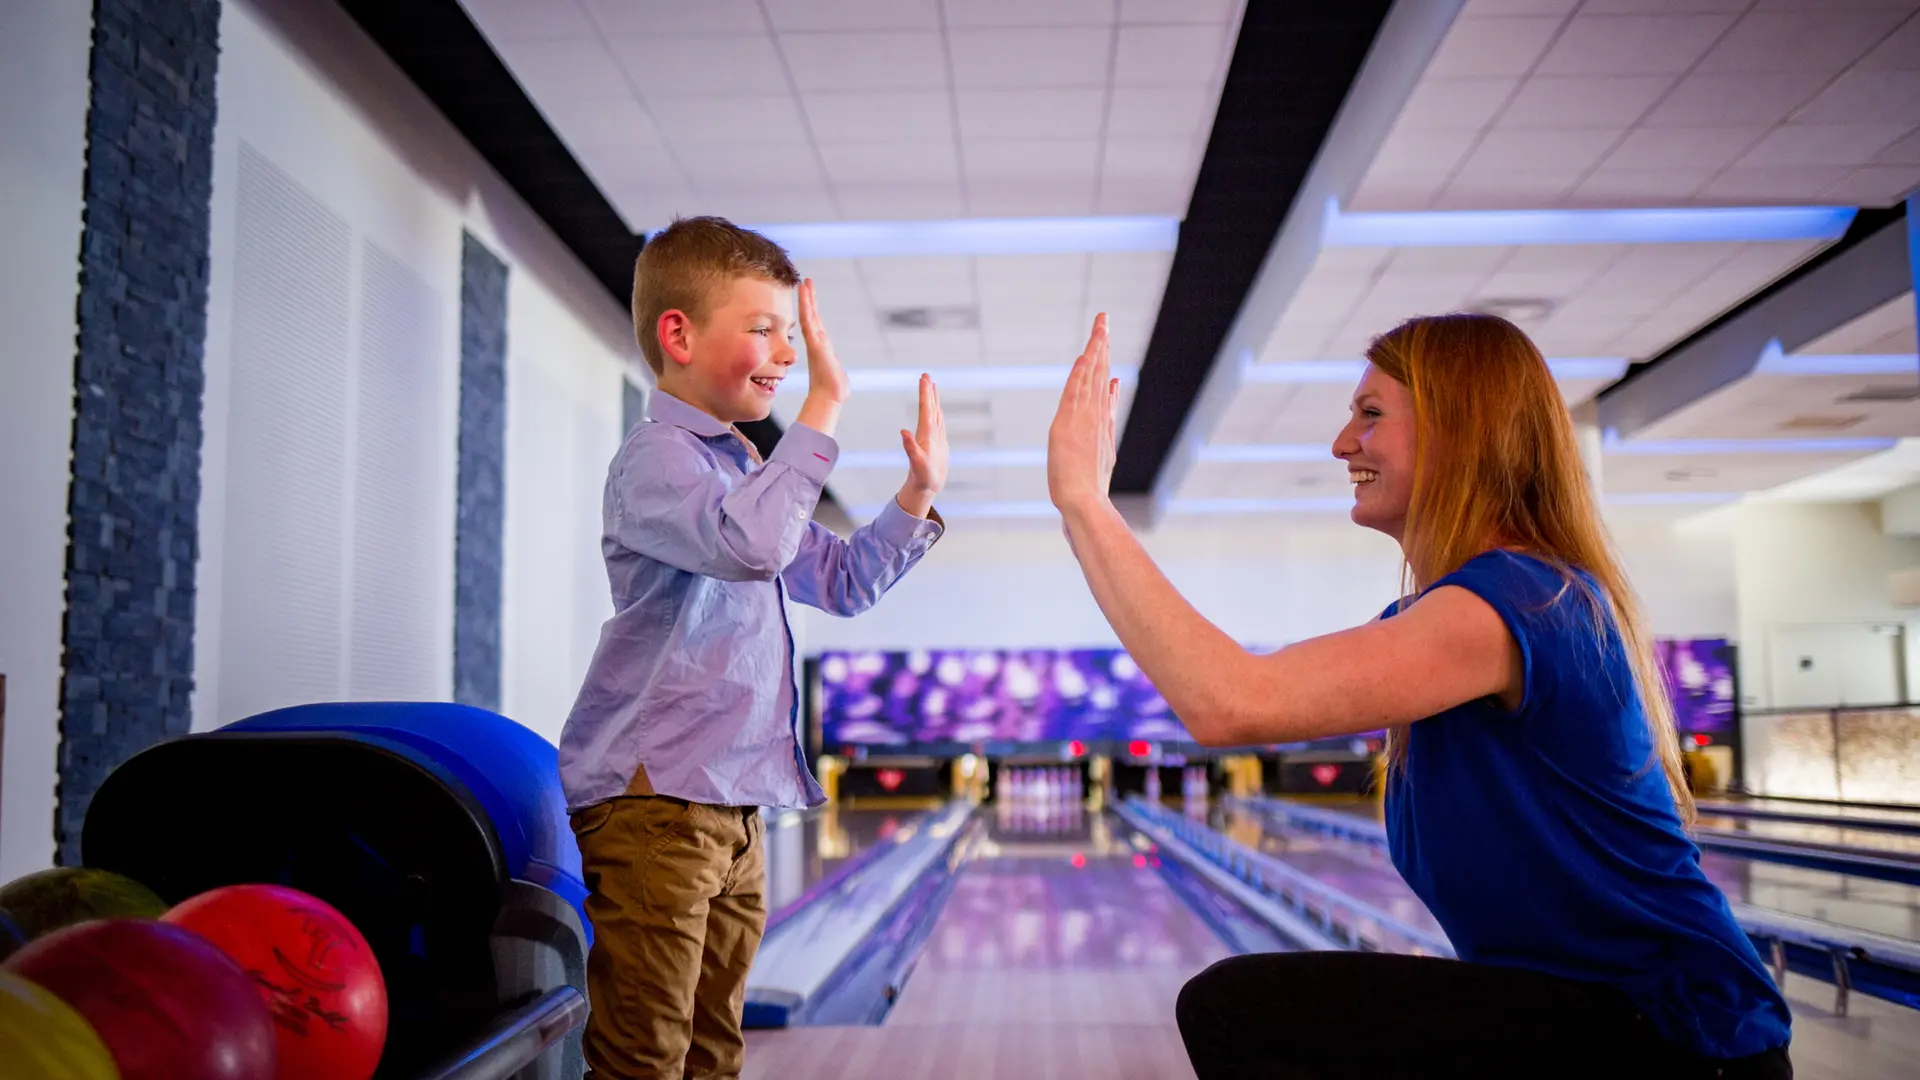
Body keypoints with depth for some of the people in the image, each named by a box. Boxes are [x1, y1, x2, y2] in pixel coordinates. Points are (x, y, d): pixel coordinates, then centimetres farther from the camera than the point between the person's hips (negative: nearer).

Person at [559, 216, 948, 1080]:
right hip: (652, 803, -9)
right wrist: (824, 407, -26)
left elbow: (842, 582, 26)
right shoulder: (658, 456, -12)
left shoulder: (741, 466, 19)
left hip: (733, 807, 10)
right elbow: (750, 545, -33)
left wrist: (919, 493, 17)